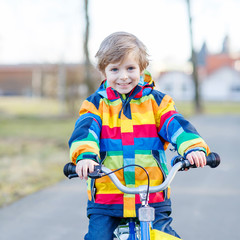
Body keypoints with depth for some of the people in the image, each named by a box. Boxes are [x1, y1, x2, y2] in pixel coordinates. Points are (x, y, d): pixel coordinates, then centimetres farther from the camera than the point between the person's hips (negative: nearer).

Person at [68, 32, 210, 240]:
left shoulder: (156, 102, 8)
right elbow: (86, 129, -11)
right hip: (105, 199, 0)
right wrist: (85, 155, -34)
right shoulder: (96, 104, 6)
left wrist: (194, 147, -27)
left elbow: (176, 125, -6)